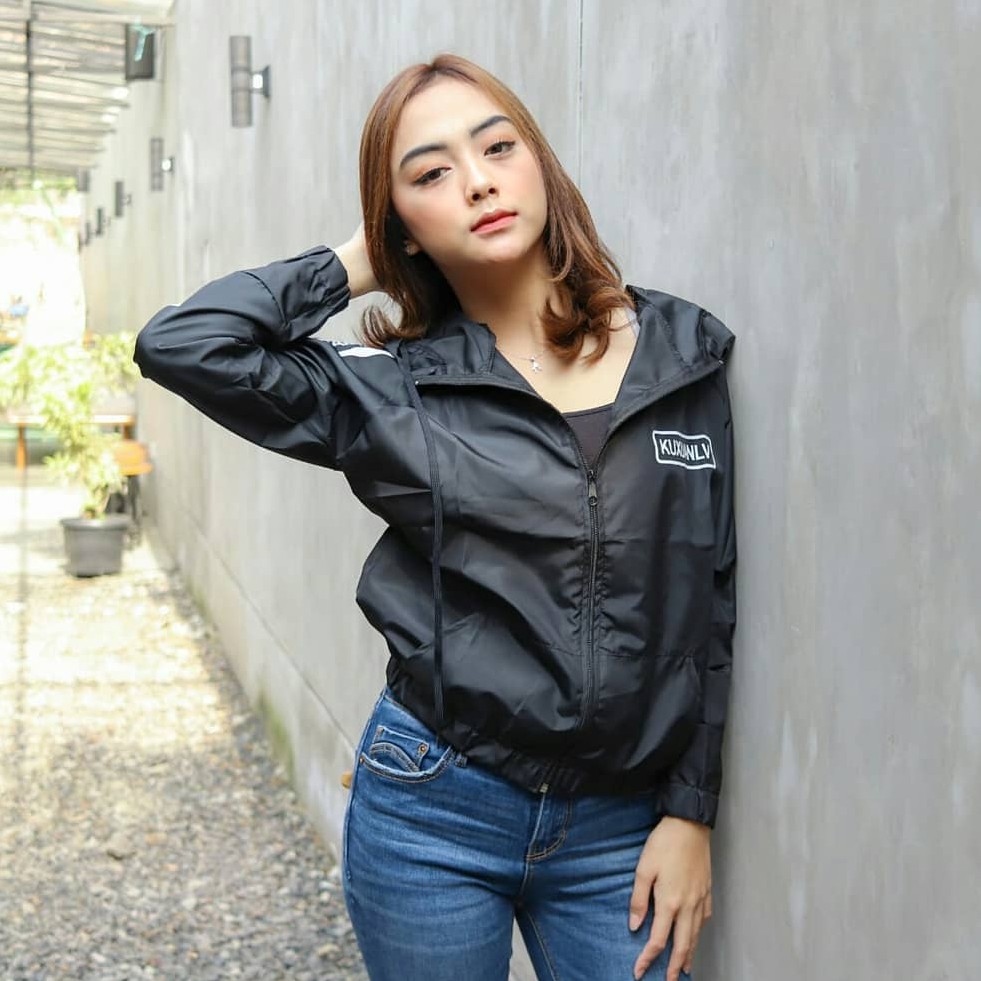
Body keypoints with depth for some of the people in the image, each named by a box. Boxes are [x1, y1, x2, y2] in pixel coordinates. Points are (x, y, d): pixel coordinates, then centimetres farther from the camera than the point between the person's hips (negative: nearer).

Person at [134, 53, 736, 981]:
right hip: (434, 813, -1)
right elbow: (177, 344, -15)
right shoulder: (392, 391, -4)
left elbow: (709, 594, 4)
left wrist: (691, 811, 2)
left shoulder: (682, 351, 1)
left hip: (622, 830, 1)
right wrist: (350, 267, -3)